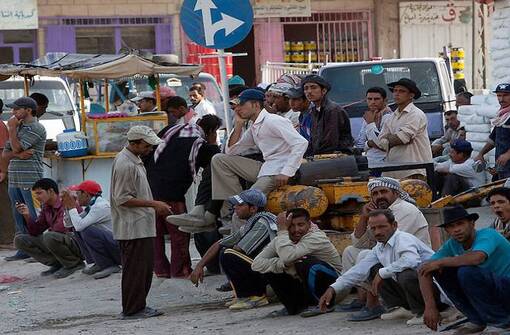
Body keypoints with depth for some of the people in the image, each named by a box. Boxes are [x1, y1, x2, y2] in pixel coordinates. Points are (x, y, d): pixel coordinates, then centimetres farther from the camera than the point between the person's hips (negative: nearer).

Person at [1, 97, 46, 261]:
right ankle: (23, 250, 15)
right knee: (19, 217, 10)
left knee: (34, 217, -6)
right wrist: (19, 154, -6)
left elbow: (16, 148, -16)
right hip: (14, 180, 8)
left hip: (30, 180, -8)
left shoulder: (36, 128, -8)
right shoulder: (17, 127, 18)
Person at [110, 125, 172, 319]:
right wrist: (153, 204, -19)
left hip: (142, 226, 10)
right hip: (133, 228, -10)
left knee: (145, 267, 13)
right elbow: (123, 199, -21)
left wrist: (155, 206, 18)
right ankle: (133, 309, -1)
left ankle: (139, 306, 19)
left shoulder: (135, 161, 15)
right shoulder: (125, 165, -17)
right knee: (135, 268, -6)